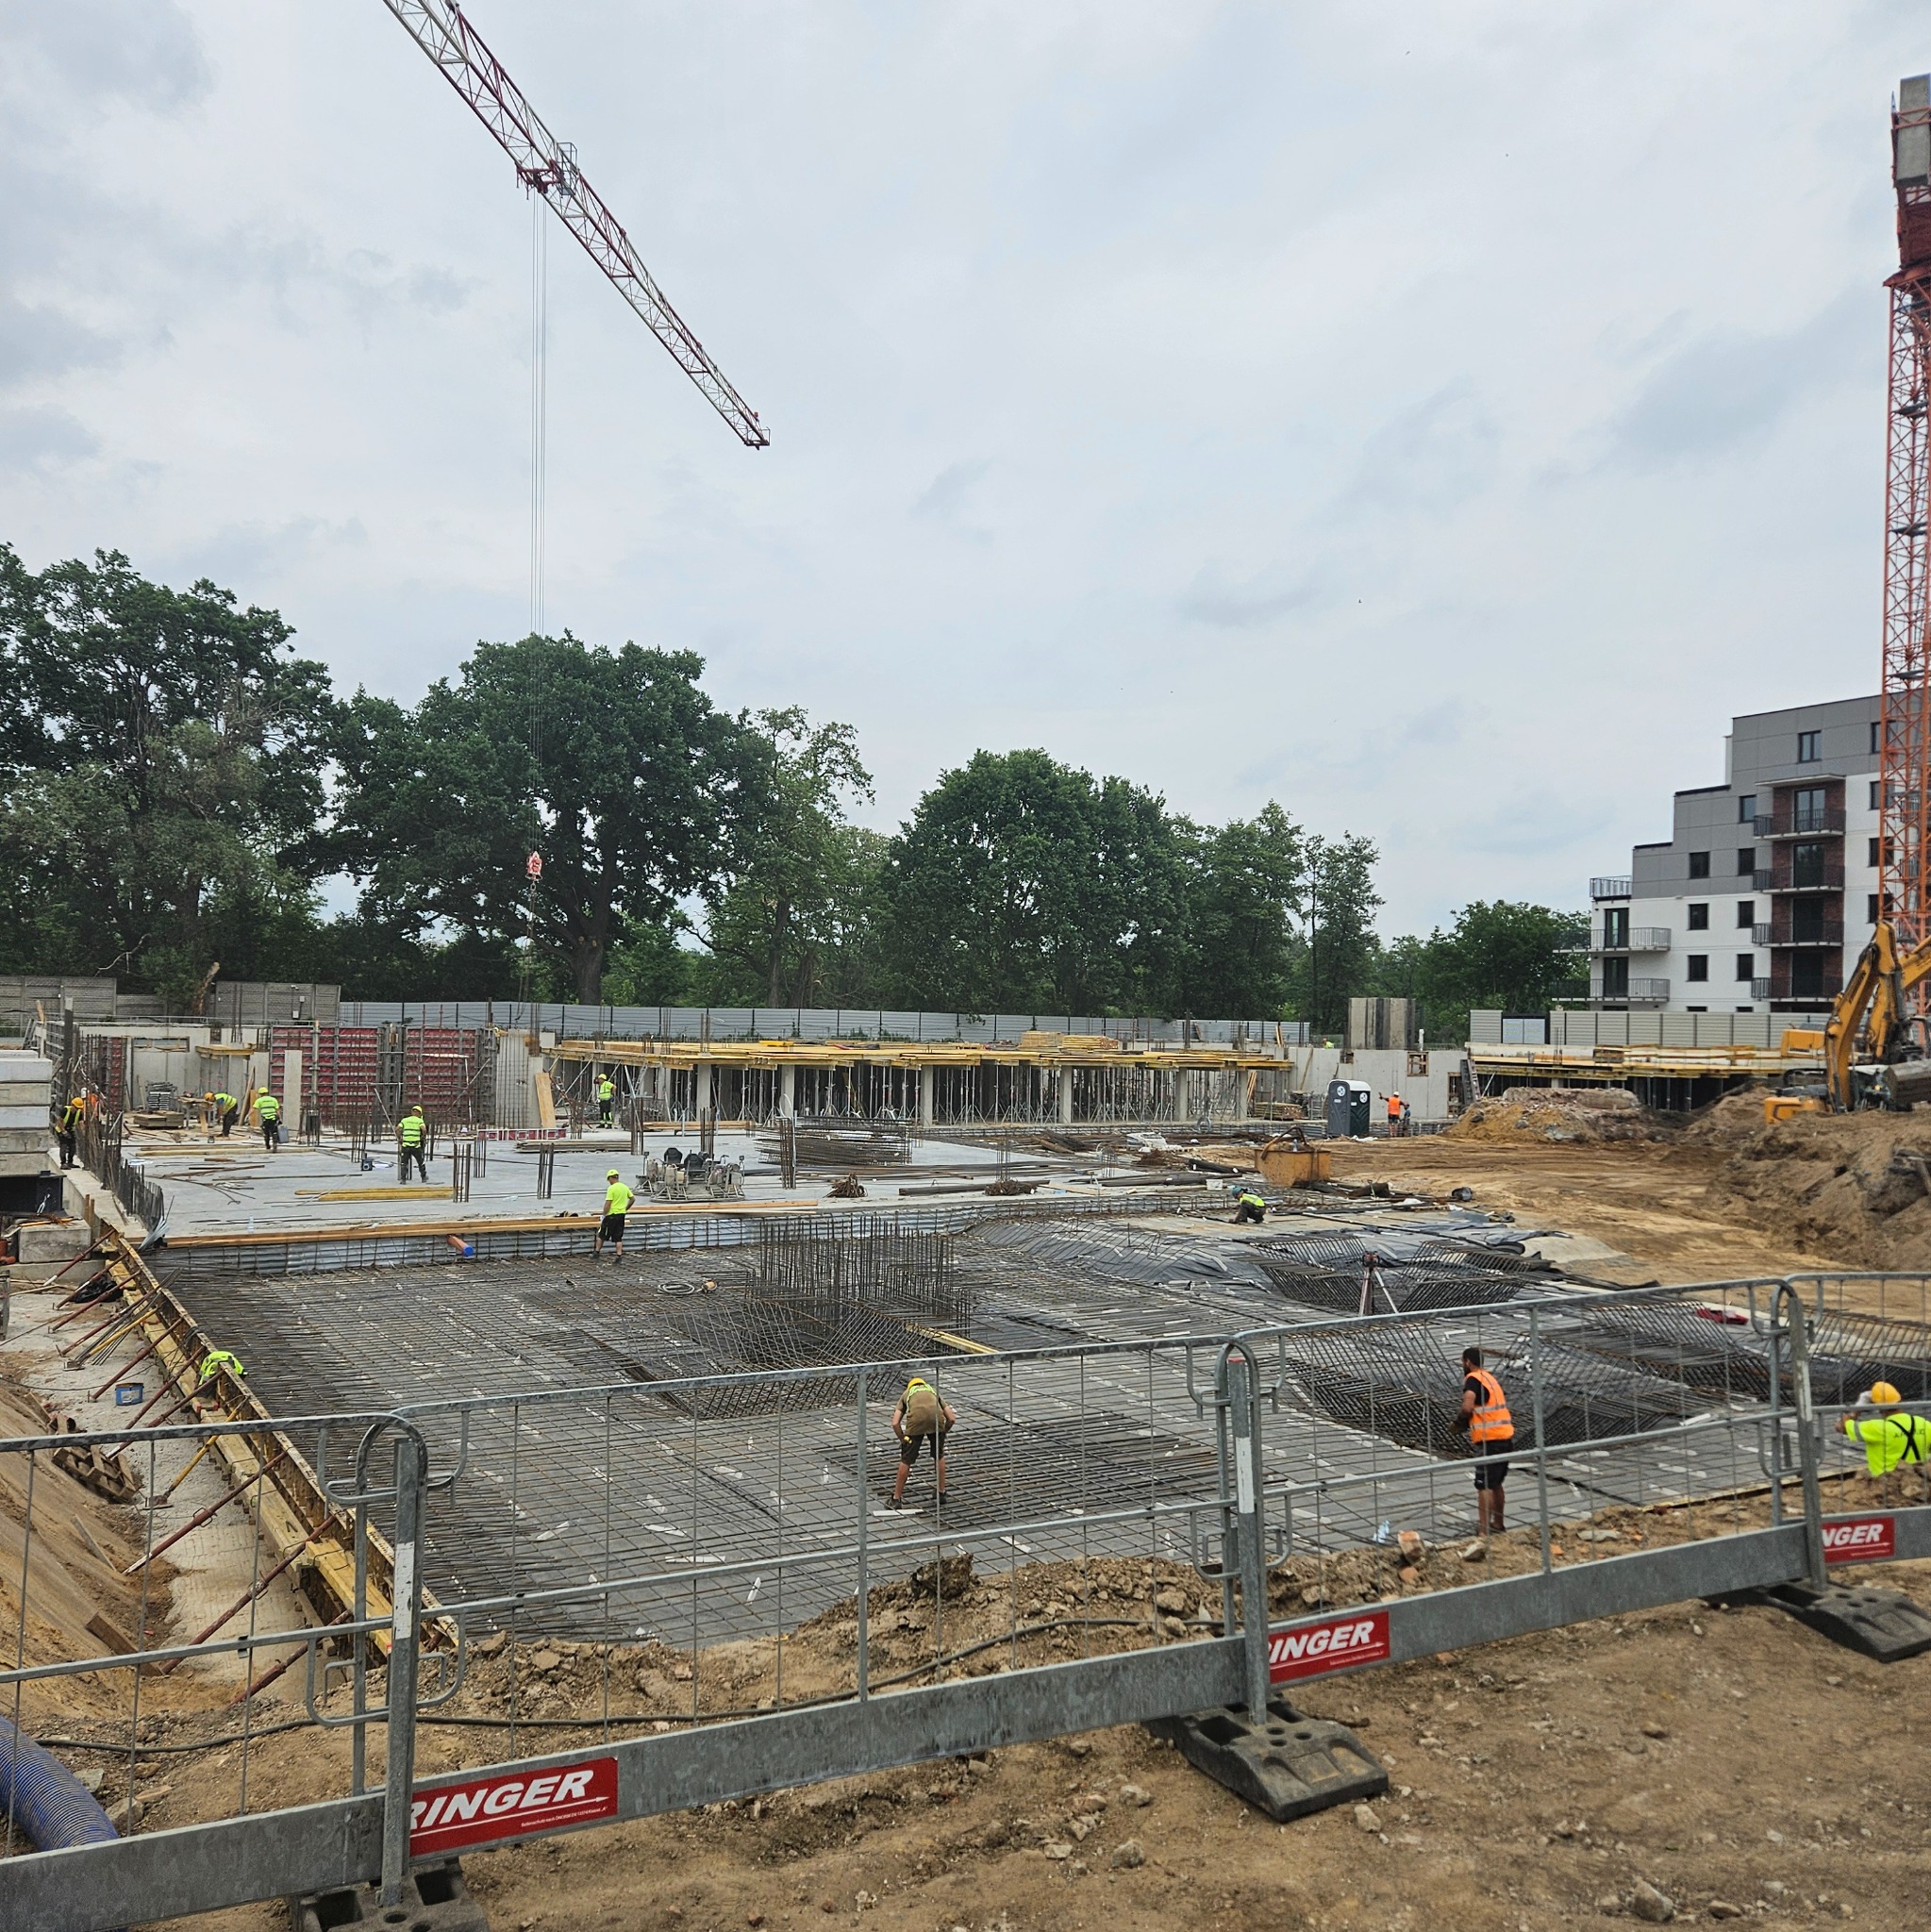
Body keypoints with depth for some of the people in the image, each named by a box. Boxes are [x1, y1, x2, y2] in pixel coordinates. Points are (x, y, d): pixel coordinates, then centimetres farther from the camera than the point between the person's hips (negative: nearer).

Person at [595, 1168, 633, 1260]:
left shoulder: (611, 1188, -14)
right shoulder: (625, 1187, 6)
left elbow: (607, 1204, -17)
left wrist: (604, 1214, -7)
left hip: (612, 1214, -6)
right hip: (622, 1215, 6)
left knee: (601, 1235, 10)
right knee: (618, 1238, 9)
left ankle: (596, 1253, 17)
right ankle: (619, 1256, 3)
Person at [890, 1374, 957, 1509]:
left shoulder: (906, 1394, 34)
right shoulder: (933, 1391, 38)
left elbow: (895, 1423, 18)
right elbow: (951, 1419, 27)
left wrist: (903, 1440, 30)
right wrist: (942, 1433, 41)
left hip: (916, 1421, -2)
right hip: (936, 1418, 2)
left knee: (906, 1460, 14)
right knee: (939, 1456, 26)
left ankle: (897, 1498, 22)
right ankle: (942, 1493, 34)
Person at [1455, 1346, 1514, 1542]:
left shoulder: (1472, 1379, -10)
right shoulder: (1490, 1378, 17)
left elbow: (1467, 1407, -24)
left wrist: (1460, 1421, -4)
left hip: (1489, 1439, -9)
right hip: (1506, 1435, 9)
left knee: (1484, 1486, -8)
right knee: (1496, 1483, 20)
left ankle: (1484, 1531, -12)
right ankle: (1497, 1524, 30)